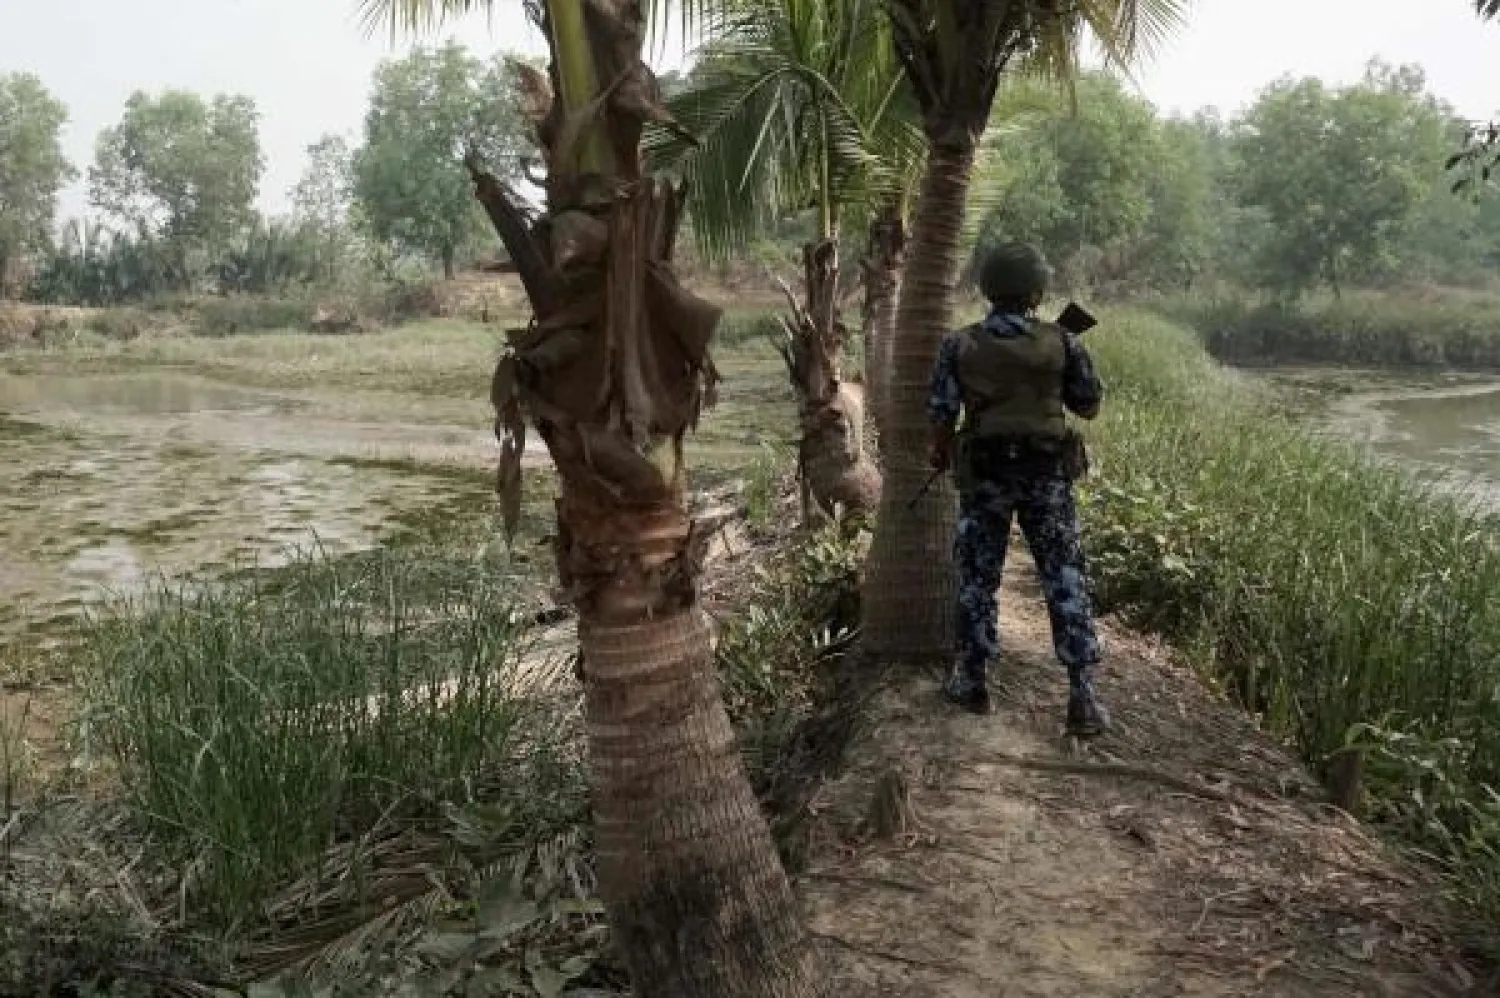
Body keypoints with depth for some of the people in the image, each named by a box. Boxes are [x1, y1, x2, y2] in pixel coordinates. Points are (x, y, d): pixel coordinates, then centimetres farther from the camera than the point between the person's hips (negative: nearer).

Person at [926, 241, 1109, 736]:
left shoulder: (959, 346, -5)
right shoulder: (1062, 343, -6)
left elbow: (941, 414, -3)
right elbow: (1090, 407, 4)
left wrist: (940, 454, 16)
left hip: (984, 476, 0)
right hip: (1047, 476, 0)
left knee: (978, 579, 14)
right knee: (1066, 582, 6)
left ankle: (973, 682, 23)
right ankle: (1082, 698, 4)